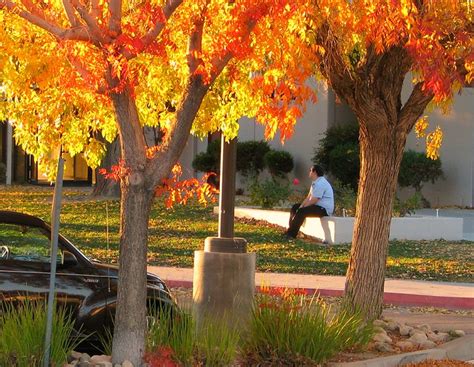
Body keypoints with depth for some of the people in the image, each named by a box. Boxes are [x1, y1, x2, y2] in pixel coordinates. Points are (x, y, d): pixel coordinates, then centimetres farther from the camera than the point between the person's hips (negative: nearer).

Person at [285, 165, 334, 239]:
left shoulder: (320, 184, -21)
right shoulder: (315, 182, 14)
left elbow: (313, 201, -23)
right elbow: (308, 197, 13)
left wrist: (301, 207, -14)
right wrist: (301, 206, -2)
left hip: (323, 209, -11)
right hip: (317, 206, 11)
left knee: (301, 212, -29)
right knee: (295, 207, 12)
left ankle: (292, 234, -24)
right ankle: (290, 230, 8)